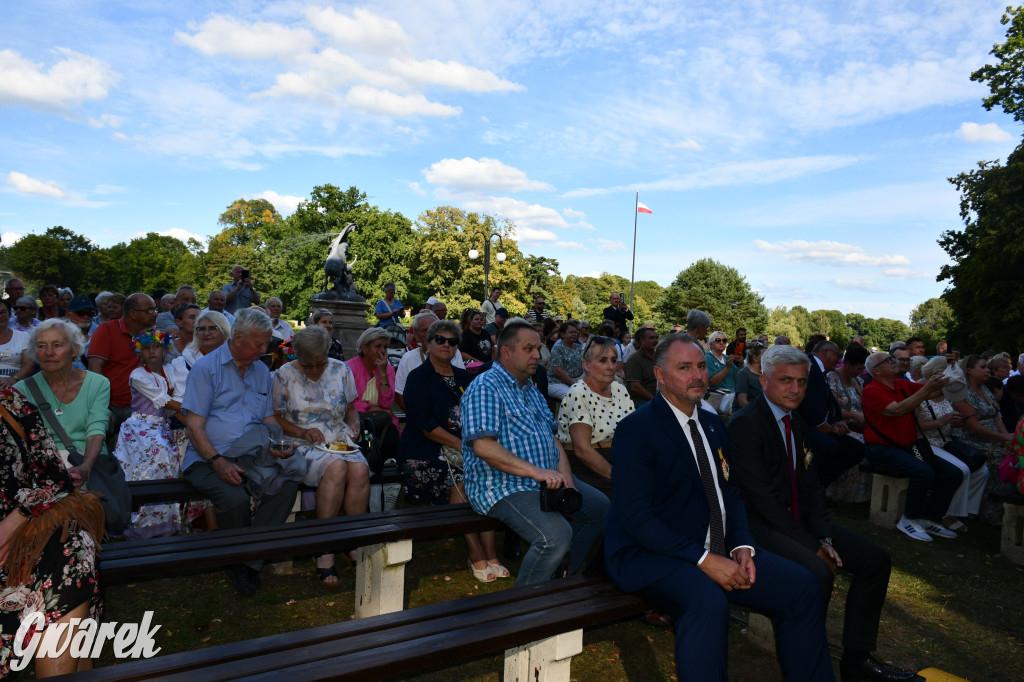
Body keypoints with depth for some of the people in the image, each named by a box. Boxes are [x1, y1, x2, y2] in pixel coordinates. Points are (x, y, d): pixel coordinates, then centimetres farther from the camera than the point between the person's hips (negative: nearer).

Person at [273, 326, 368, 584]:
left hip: (340, 443, 3)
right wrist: (302, 432, -13)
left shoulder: (341, 370, 9)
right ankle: (325, 550, -24)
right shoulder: (284, 375, 1)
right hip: (303, 446, -3)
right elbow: (274, 418, 2)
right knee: (336, 467, -34)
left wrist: (353, 426, -4)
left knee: (360, 468, -30)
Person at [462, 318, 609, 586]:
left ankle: (570, 576, 20)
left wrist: (564, 473, -2)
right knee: (556, 533, -28)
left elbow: (552, 436, 17)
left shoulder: (531, 389, 19)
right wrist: (537, 472, -25)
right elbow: (483, 446, -23)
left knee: (600, 506, 5)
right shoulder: (485, 387, -11)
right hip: (504, 486, -9)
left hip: (547, 480, 10)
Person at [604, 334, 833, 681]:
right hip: (651, 553, -7)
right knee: (708, 603, -35)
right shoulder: (635, 429, -12)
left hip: (718, 551, 8)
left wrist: (741, 545, -3)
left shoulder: (713, 424, 13)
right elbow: (634, 517, -18)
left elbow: (731, 492, 16)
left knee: (802, 586, -5)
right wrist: (704, 559, -22)